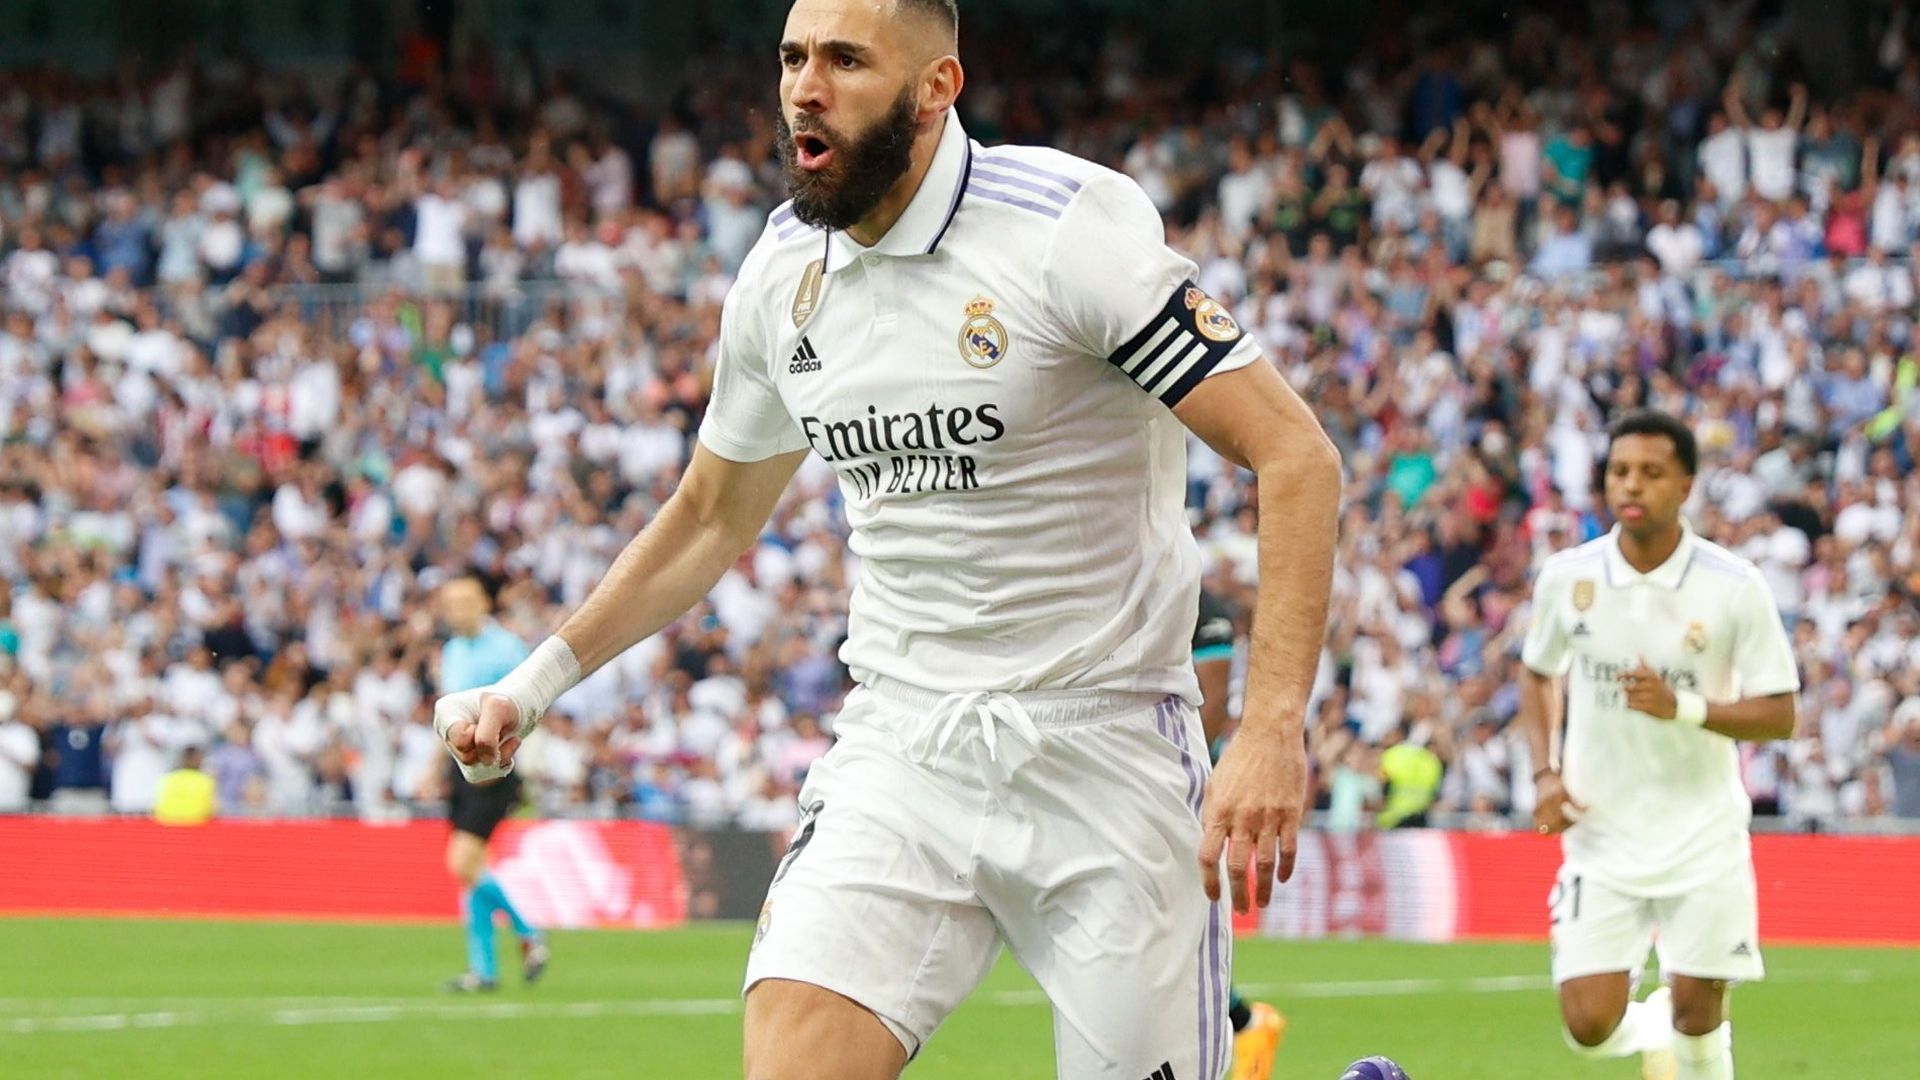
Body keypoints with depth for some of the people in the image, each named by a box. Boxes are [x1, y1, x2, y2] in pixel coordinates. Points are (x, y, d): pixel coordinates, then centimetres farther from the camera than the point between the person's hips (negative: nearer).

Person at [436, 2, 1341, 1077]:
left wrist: (1273, 728, -25)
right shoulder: (782, 272, 5)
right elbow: (711, 517, 22)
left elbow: (1297, 457, -15)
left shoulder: (1074, 226, -13)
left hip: (1105, 746, -4)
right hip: (901, 742, 4)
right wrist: (539, 680, 13)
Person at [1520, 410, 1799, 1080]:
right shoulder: (1567, 577, -3)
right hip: (1601, 832, 1)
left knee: (1696, 1013, -1)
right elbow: (1538, 673, 15)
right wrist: (1546, 773, 0)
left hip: (1702, 840, -1)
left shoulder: (1734, 587, -10)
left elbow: (1778, 716, -7)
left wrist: (1686, 707, -24)